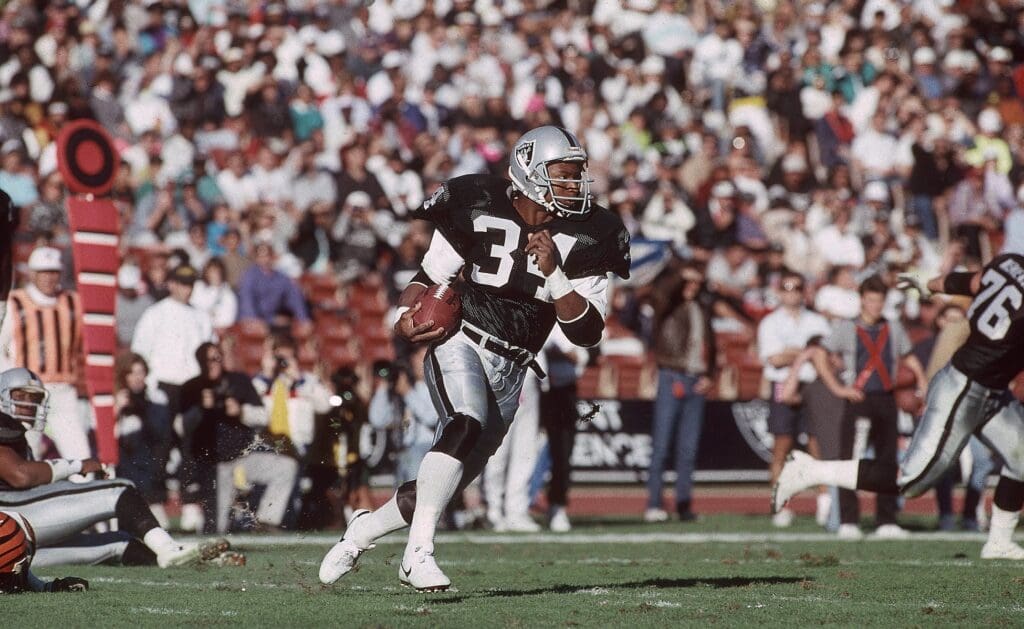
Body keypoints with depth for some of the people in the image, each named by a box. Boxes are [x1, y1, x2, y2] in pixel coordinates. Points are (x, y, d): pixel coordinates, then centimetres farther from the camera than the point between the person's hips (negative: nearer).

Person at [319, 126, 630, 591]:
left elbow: (587, 333, -5)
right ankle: (418, 553, -31)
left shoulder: (585, 240, -1)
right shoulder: (480, 210, -5)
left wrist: (553, 273, -17)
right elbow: (431, 275, 6)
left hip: (511, 372, 4)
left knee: (453, 480, 6)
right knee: (466, 426, -32)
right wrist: (404, 317, -14)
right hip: (460, 346, -4)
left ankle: (363, 531, 31)